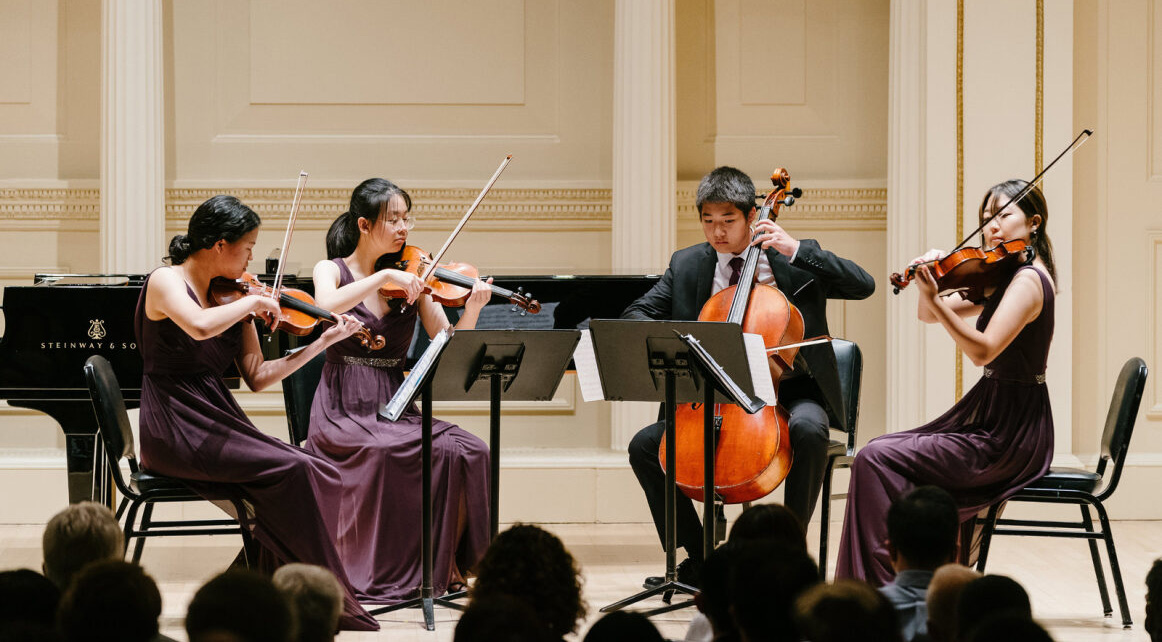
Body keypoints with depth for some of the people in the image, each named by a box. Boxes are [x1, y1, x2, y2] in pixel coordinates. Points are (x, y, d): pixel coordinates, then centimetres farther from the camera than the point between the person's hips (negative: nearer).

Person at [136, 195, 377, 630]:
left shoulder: (231, 297, 14)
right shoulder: (166, 282, -7)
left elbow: (257, 377, 13)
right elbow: (199, 326, -31)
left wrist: (323, 342, 8)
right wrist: (252, 302, -16)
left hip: (217, 424, 7)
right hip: (175, 431, -7)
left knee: (315, 474, -16)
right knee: (292, 470, -23)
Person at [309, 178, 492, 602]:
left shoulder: (413, 280, 11)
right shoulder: (332, 270, 4)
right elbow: (327, 306, -21)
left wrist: (473, 310, -17)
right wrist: (385, 276, -23)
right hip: (344, 409, -4)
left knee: (465, 451, -24)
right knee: (382, 453, -35)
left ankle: (445, 565, -11)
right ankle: (371, 573, -21)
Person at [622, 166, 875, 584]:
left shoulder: (796, 260, 1)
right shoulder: (687, 265, 9)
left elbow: (864, 285, -10)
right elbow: (636, 315, 6)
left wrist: (795, 250, -17)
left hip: (787, 389, -3)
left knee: (808, 429, -37)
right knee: (644, 446, -16)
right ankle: (698, 559, -7)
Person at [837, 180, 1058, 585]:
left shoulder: (1027, 281, -15)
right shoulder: (1001, 280, 15)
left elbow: (983, 350, -27)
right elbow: (927, 316, 15)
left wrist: (935, 299, -32)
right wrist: (927, 279, -6)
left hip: (1009, 436, -10)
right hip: (993, 415, 10)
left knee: (877, 459, -16)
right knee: (881, 453, 11)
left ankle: (881, 585, -12)